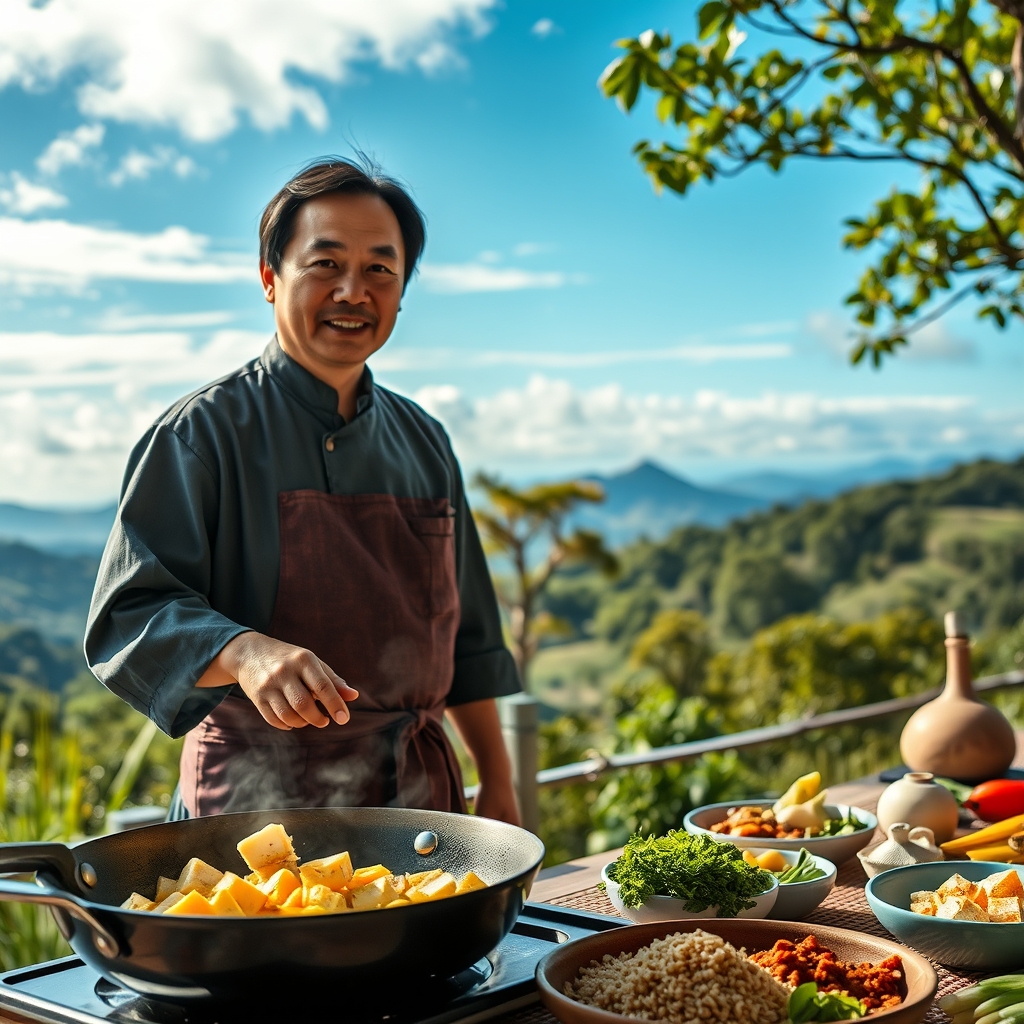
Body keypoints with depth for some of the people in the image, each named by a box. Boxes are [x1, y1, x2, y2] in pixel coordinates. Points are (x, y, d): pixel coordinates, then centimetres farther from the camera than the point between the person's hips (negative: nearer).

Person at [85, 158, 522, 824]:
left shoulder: (424, 443, 10)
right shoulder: (203, 432, -8)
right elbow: (130, 615, -16)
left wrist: (498, 782, 12)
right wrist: (245, 651, -34)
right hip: (258, 801, -4)